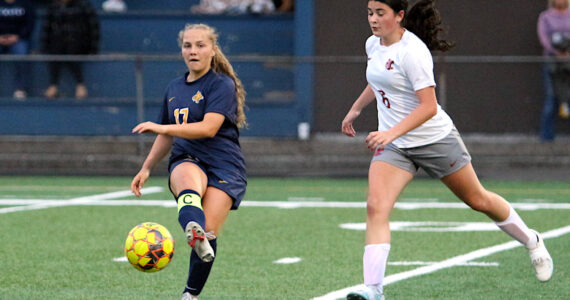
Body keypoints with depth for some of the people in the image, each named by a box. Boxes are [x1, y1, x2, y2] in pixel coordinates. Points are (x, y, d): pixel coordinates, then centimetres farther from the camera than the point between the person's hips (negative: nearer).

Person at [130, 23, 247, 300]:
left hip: (223, 165, -3)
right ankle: (194, 234, -69)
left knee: (209, 233, -19)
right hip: (186, 161, 3)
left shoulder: (222, 85, -2)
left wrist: (160, 128, -20)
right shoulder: (174, 88, 19)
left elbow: (209, 128, -16)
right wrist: (146, 168, 26)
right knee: (189, 184, -37)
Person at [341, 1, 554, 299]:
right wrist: (356, 108, 29)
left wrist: (392, 133, -38)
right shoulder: (373, 45, 1)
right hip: (392, 144, 6)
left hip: (435, 138, -6)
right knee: (376, 207, -17)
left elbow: (428, 106, -29)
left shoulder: (412, 51, -24)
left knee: (478, 200, 12)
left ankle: (532, 242, 38)